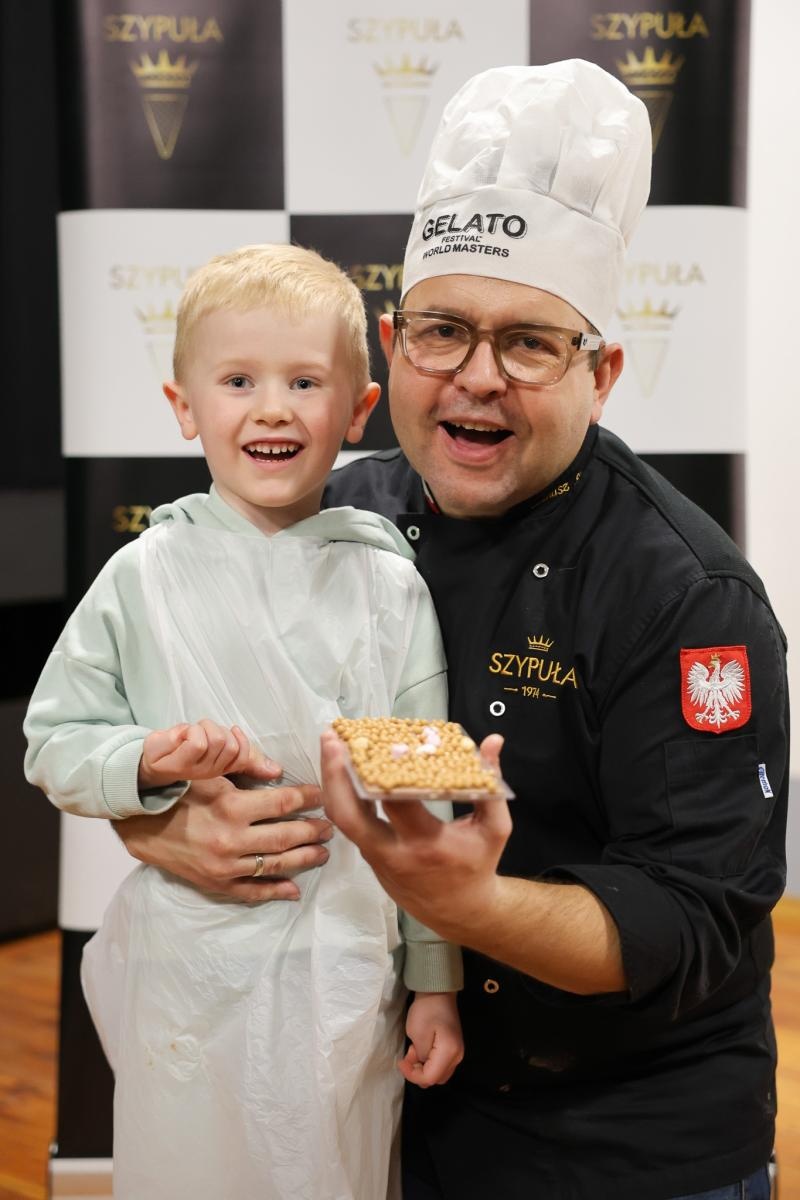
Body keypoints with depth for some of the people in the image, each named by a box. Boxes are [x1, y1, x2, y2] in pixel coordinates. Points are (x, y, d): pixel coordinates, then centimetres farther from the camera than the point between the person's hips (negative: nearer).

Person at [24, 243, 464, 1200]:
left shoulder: (389, 586, -2)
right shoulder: (141, 579, -3)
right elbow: (52, 744, 3)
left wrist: (436, 985, 3)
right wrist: (149, 760, -18)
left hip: (348, 971, 1)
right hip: (189, 972, 0)